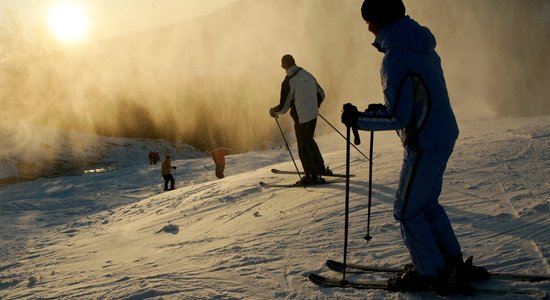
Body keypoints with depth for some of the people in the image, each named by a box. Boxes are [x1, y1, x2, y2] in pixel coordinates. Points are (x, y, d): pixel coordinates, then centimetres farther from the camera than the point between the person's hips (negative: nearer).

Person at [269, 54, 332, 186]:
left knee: (303, 148, 6)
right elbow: (321, 94, 13)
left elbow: (284, 107, -14)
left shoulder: (288, 82, -18)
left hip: (301, 119, -7)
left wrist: (273, 111, 6)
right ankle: (321, 168, 32)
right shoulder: (308, 75, 3)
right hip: (313, 115, 7)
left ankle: (312, 176, 11)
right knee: (309, 140, 26)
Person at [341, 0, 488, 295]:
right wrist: (384, 108, 17)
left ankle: (430, 273, 14)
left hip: (424, 144, -9)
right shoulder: (421, 44, 9)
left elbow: (398, 118, -22)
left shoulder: (395, 57, -21)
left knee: (407, 210, 5)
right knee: (427, 204, 21)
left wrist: (359, 119, -10)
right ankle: (453, 263, 28)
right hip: (443, 135, 9)